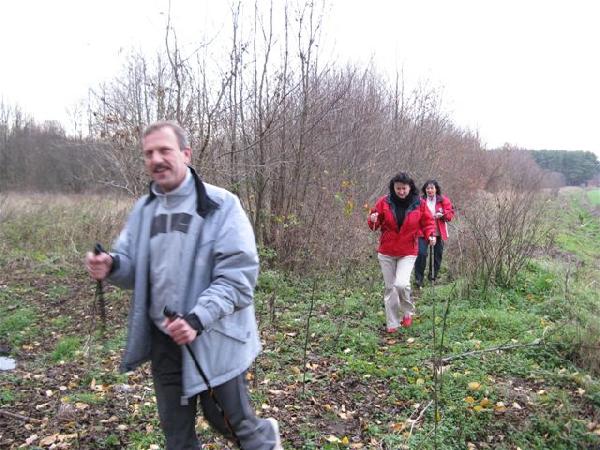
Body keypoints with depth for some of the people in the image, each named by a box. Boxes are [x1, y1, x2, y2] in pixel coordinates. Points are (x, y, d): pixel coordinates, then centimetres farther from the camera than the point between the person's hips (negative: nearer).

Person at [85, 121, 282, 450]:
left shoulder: (220, 205, -15)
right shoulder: (144, 208, 4)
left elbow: (238, 274, -20)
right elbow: (133, 265, 9)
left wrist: (197, 319, -32)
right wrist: (111, 265, -15)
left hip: (213, 338, -5)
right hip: (163, 337, 6)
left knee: (227, 419, 13)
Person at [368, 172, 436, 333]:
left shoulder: (419, 204, -4)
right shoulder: (384, 202, -3)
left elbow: (427, 222, 6)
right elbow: (375, 223, 4)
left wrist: (430, 235, -13)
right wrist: (373, 220, -19)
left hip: (408, 253, -2)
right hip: (386, 253, 2)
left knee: (401, 284, -19)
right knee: (390, 287, 7)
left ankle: (408, 312, 11)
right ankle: (392, 323, 20)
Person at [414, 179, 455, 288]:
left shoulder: (443, 200, 5)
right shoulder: (420, 201, 3)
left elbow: (450, 213, 3)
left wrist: (442, 214, -17)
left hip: (438, 233, 2)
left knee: (438, 255, 9)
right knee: (421, 253, -14)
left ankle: (433, 277, 27)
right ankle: (418, 279, -6)